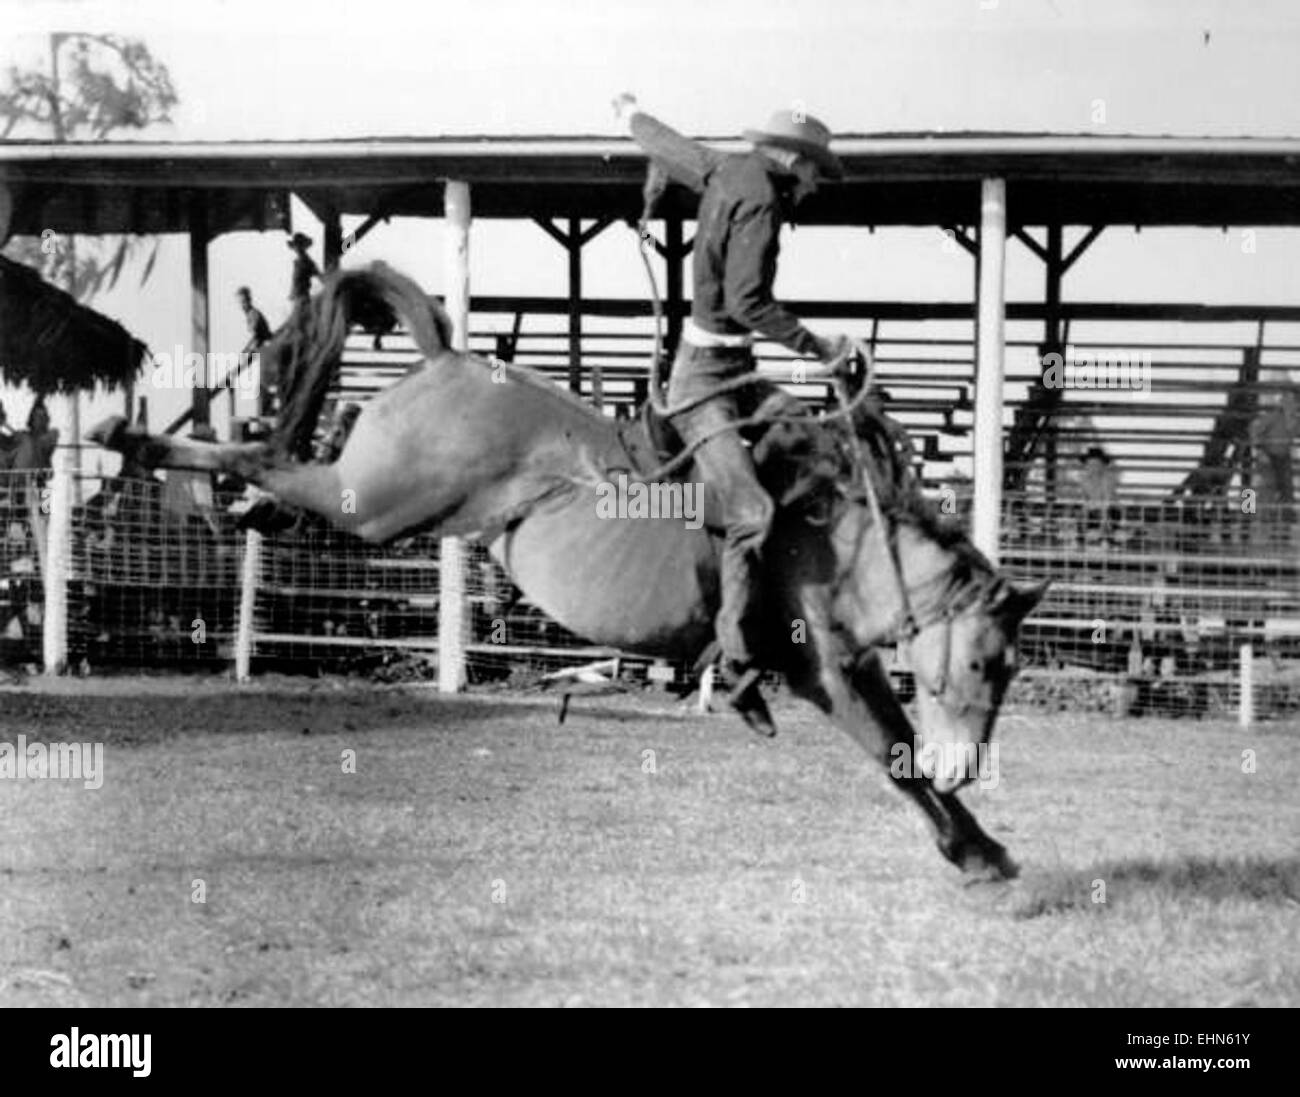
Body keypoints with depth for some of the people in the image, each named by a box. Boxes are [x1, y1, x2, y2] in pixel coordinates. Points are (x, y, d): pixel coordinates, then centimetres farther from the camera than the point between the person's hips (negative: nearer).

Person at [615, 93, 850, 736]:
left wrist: (632, 116, 50)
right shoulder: (758, 201, -17)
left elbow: (671, 149, 30)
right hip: (708, 377, -11)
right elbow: (746, 302, -26)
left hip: (731, 369, 11)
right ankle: (740, 670, -26)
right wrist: (814, 346, -23)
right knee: (751, 513, -21)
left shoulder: (728, 172, 10)